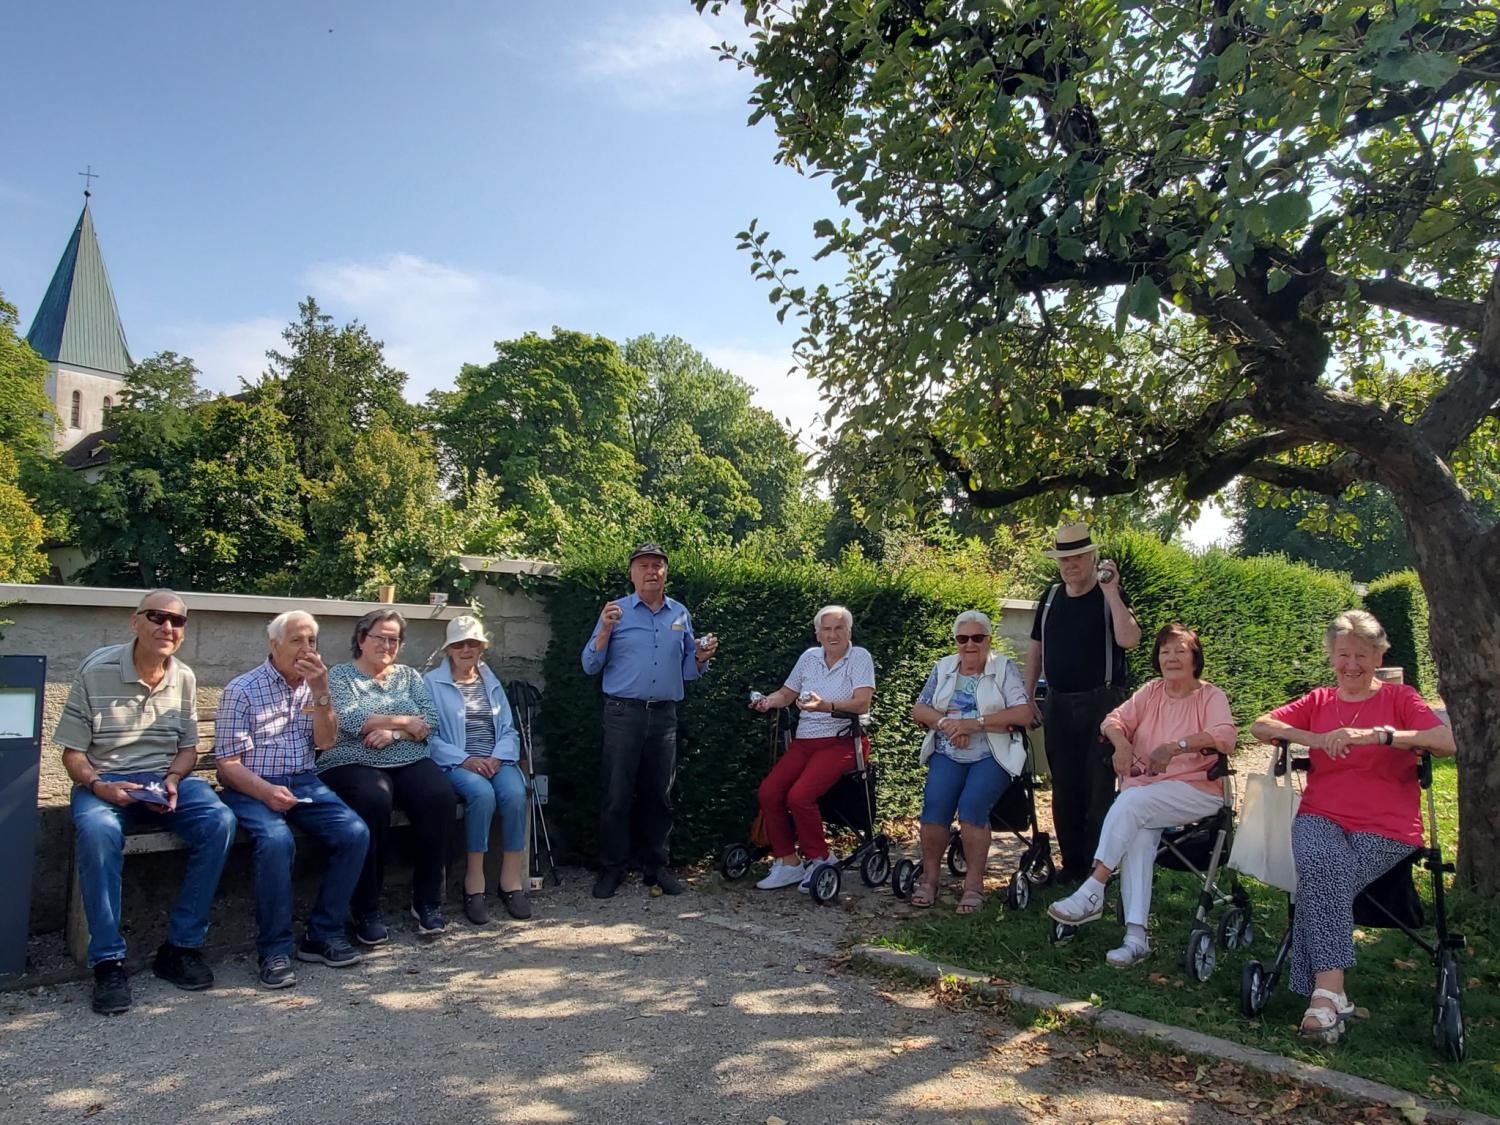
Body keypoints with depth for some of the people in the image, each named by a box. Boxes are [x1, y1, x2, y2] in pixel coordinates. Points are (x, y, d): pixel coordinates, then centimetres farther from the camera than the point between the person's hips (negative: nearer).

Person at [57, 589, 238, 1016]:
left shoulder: (185, 678, 6)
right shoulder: (96, 671, -5)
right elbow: (72, 752, -3)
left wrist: (172, 780, -9)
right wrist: (99, 786, -22)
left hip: (167, 780, 3)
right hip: (104, 781, -3)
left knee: (220, 821, -26)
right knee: (97, 830, -37)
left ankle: (181, 946, -14)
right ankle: (108, 960, -24)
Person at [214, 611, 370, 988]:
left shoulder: (314, 685, 12)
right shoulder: (242, 689, -3)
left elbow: (325, 742, 1)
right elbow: (228, 763, -7)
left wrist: (320, 690, -12)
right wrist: (265, 791, -24)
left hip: (304, 783, 5)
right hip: (253, 787, -4)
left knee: (355, 833, -20)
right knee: (277, 840, -34)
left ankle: (323, 934, -6)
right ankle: (274, 950, -20)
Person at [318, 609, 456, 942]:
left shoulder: (409, 676, 19)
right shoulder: (340, 675, 9)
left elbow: (430, 721, 5)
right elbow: (349, 719, -10)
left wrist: (393, 732, -12)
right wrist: (403, 720, -5)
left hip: (410, 762, 3)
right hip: (353, 764, -3)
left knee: (441, 798, -28)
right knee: (373, 802, -36)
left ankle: (427, 901, -15)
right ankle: (366, 911, -21)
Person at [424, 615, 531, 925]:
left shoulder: (491, 682, 21)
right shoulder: (432, 682, 7)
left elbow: (509, 731, 15)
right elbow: (429, 736, -3)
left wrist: (497, 758, -6)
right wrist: (465, 760, -16)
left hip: (496, 760, 3)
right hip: (456, 764, -3)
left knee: (515, 792, -29)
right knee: (482, 793, -35)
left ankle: (511, 880, -19)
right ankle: (474, 882, -23)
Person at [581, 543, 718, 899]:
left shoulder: (680, 614, 11)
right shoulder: (616, 611, 2)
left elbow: (686, 670, 17)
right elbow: (590, 666, -1)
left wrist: (701, 658, -4)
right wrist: (605, 632, -15)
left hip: (665, 715, 3)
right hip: (623, 713, -3)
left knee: (659, 795, 9)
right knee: (617, 795, -1)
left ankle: (657, 866, 20)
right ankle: (612, 867, 11)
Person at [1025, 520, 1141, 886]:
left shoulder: (1111, 596, -6)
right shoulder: (1052, 596, 10)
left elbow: (1129, 639, -25)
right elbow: (1036, 647, 16)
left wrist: (1111, 592, -25)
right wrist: (1028, 697, 12)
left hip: (1101, 703, -5)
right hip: (1058, 703, 5)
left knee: (1098, 789, -3)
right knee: (1063, 788, 10)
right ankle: (1071, 863, 22)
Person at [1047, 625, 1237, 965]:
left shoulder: (1211, 696, 3)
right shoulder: (1151, 692, 17)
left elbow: (1225, 735, -16)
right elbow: (1114, 718, 8)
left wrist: (1175, 746, -30)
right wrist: (1122, 743, -16)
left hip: (1196, 790, -3)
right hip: (1143, 787, 4)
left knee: (1132, 801, -32)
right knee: (1138, 834, -29)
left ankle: (1092, 892, -29)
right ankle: (1136, 935, -32)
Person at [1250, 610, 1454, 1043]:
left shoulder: (1399, 698, 9)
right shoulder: (1318, 701, 20)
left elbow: (1448, 742, -9)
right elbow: (1260, 726, 7)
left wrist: (1379, 735, -22)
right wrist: (1316, 739, -9)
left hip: (1385, 829, -2)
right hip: (1321, 818, 2)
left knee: (1320, 883, -29)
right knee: (1325, 865, -32)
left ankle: (1321, 992, -20)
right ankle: (1330, 991, -34)